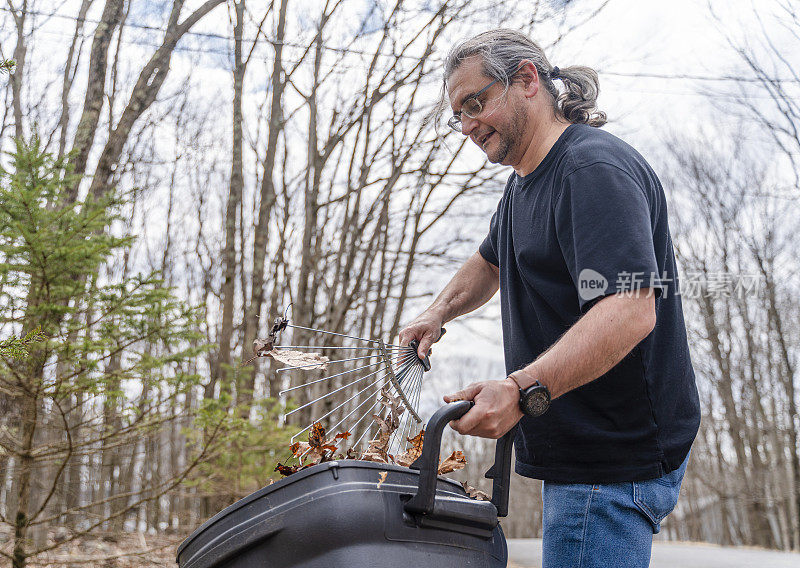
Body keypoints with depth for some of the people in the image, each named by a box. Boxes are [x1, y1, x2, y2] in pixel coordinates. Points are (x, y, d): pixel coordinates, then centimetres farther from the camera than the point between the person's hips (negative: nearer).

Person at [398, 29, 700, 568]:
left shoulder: (596, 169, -18)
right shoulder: (524, 183, 16)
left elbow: (630, 310, -31)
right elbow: (491, 262, 33)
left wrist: (524, 388, -41)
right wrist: (440, 311, 14)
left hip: (618, 460, -10)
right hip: (578, 453, 10)